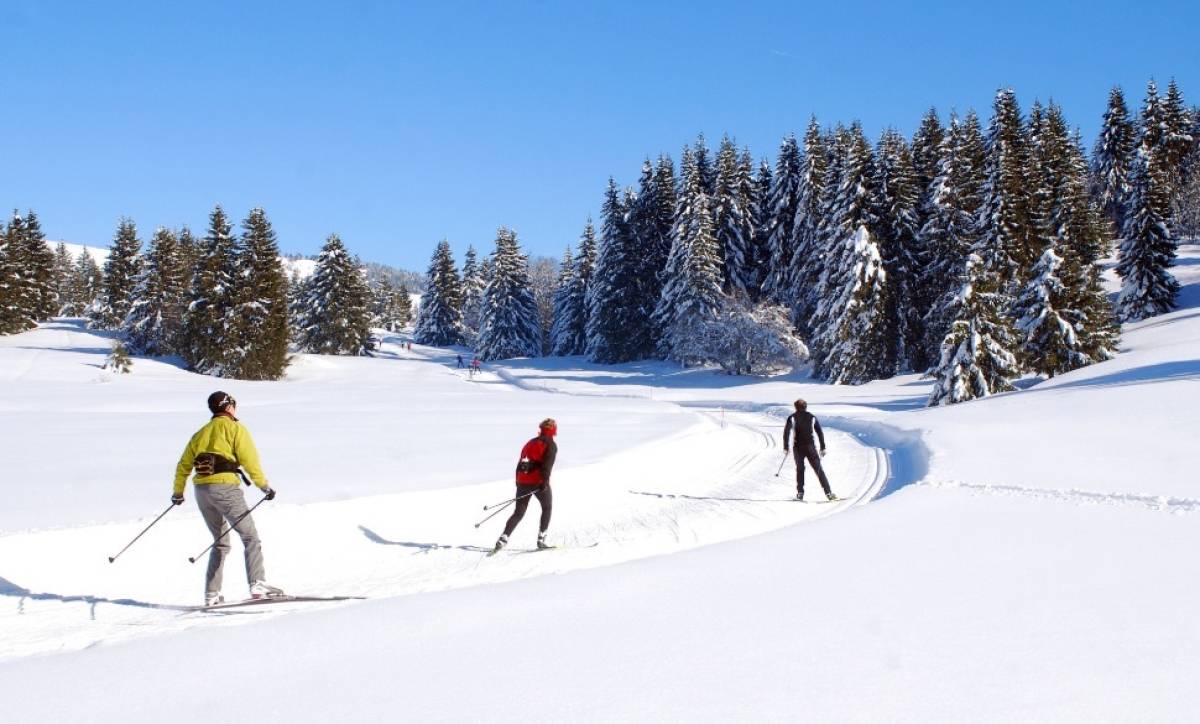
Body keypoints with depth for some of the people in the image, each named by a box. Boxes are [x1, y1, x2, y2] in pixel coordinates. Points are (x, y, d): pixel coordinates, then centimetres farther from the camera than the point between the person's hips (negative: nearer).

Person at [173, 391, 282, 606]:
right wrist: (264, 486, -3)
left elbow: (184, 465, 23)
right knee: (250, 537, -4)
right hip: (225, 487, -7)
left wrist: (178, 491, 34)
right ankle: (257, 584, -19)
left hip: (201, 489, 7)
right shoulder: (235, 428, 2)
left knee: (220, 542, 17)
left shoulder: (201, 433, 21)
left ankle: (211, 594, 10)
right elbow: (249, 459, -7)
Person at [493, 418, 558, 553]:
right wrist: (545, 481, -19)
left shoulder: (530, 443, 20)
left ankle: (503, 538, -7)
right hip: (538, 482, -5)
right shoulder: (551, 444, 0)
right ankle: (541, 539, 6)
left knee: (518, 513, 9)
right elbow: (547, 464, -15)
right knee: (547, 508, 16)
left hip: (523, 481, 5)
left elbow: (520, 463, 19)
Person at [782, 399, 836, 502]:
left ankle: (800, 493, 11)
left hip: (798, 447, 0)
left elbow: (786, 432, -7)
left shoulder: (792, 417, 3)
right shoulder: (811, 417, 8)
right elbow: (820, 432, 6)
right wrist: (823, 448, 9)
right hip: (810, 446, 0)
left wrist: (785, 447, -5)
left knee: (799, 469, 15)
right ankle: (828, 493, -8)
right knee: (819, 469, 0)